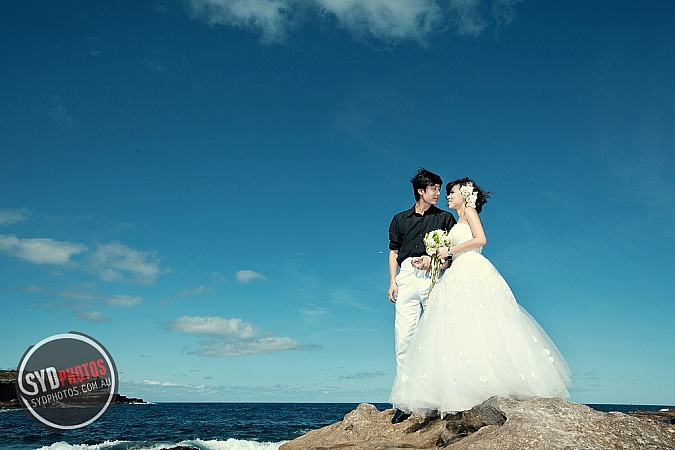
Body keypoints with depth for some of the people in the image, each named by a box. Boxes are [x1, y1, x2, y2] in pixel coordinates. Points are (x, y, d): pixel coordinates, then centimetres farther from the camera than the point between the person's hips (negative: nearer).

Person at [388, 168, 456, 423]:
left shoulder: (445, 217, 18)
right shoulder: (400, 220, 21)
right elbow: (394, 253, 18)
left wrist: (432, 258, -8)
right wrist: (392, 282, 5)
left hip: (435, 278, -1)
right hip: (407, 279, 1)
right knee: (404, 336, -6)